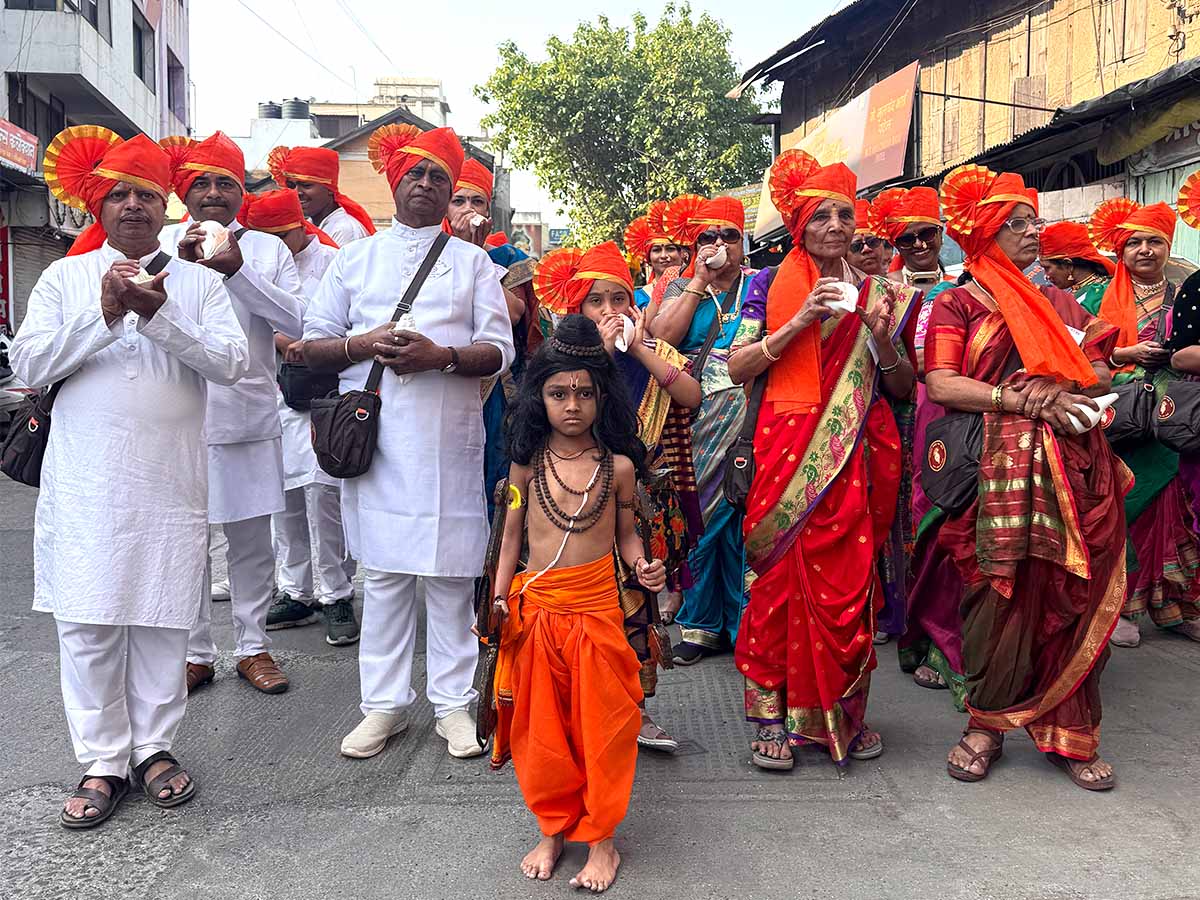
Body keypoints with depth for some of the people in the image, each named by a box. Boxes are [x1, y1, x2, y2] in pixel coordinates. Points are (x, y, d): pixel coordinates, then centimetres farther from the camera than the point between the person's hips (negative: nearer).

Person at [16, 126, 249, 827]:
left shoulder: (199, 282, 7)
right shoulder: (66, 277, 9)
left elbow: (232, 362, -6)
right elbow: (29, 364, -2)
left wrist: (159, 316, -16)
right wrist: (105, 314, -11)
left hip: (170, 483, 0)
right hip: (85, 485, 0)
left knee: (162, 620, 6)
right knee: (87, 622, 2)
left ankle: (156, 747, 22)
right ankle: (103, 762, 15)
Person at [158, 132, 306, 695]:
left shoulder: (268, 247, 7)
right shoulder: (162, 243, 7)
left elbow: (298, 321, -4)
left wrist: (239, 271, -13)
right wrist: (180, 263, -16)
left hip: (249, 415, 0)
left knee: (252, 538, 8)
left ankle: (252, 645, 22)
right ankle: (195, 652, 20)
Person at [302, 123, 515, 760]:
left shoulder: (472, 261, 12)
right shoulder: (354, 259, 15)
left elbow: (499, 350, 3)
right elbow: (312, 345, 10)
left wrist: (440, 355, -15)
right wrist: (362, 345, -10)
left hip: (449, 442, -1)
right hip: (375, 438, 1)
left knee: (449, 576, 2)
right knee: (382, 574, 5)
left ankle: (453, 703, 15)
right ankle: (384, 705, 17)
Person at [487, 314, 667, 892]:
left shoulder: (618, 465, -3)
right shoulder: (527, 462, 0)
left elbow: (625, 532, 8)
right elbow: (512, 532, 7)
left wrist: (642, 566, -11)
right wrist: (499, 594, 0)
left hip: (597, 607, -1)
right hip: (535, 607, 1)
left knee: (601, 725, 6)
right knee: (541, 725, 11)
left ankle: (600, 838, 24)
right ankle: (552, 829, 30)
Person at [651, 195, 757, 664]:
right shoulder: (682, 287, 12)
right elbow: (662, 338, -7)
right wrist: (700, 281, -5)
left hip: (748, 424, -1)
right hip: (695, 424, 1)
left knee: (745, 521, -1)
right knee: (698, 519, 4)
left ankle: (745, 622, 12)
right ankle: (701, 624, 16)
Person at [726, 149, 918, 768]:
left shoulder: (879, 292, 13)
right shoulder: (772, 285, 6)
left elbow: (903, 388, 13)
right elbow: (737, 368, -4)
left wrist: (883, 338, -6)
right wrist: (801, 320, -13)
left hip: (858, 455, 2)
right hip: (788, 450, -2)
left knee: (849, 582, 2)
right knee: (783, 575, -2)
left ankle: (841, 712, 18)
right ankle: (773, 713, 10)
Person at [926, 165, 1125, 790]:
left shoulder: (1058, 303, 21)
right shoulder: (956, 304, 6)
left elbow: (1099, 370, 14)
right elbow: (941, 385, -7)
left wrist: (1059, 385, -8)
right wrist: (1026, 400, -15)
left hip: (1071, 466, 4)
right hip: (995, 469, -4)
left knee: (1069, 597, 1)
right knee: (1000, 593, -5)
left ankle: (1069, 734, 12)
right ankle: (986, 724, 10)